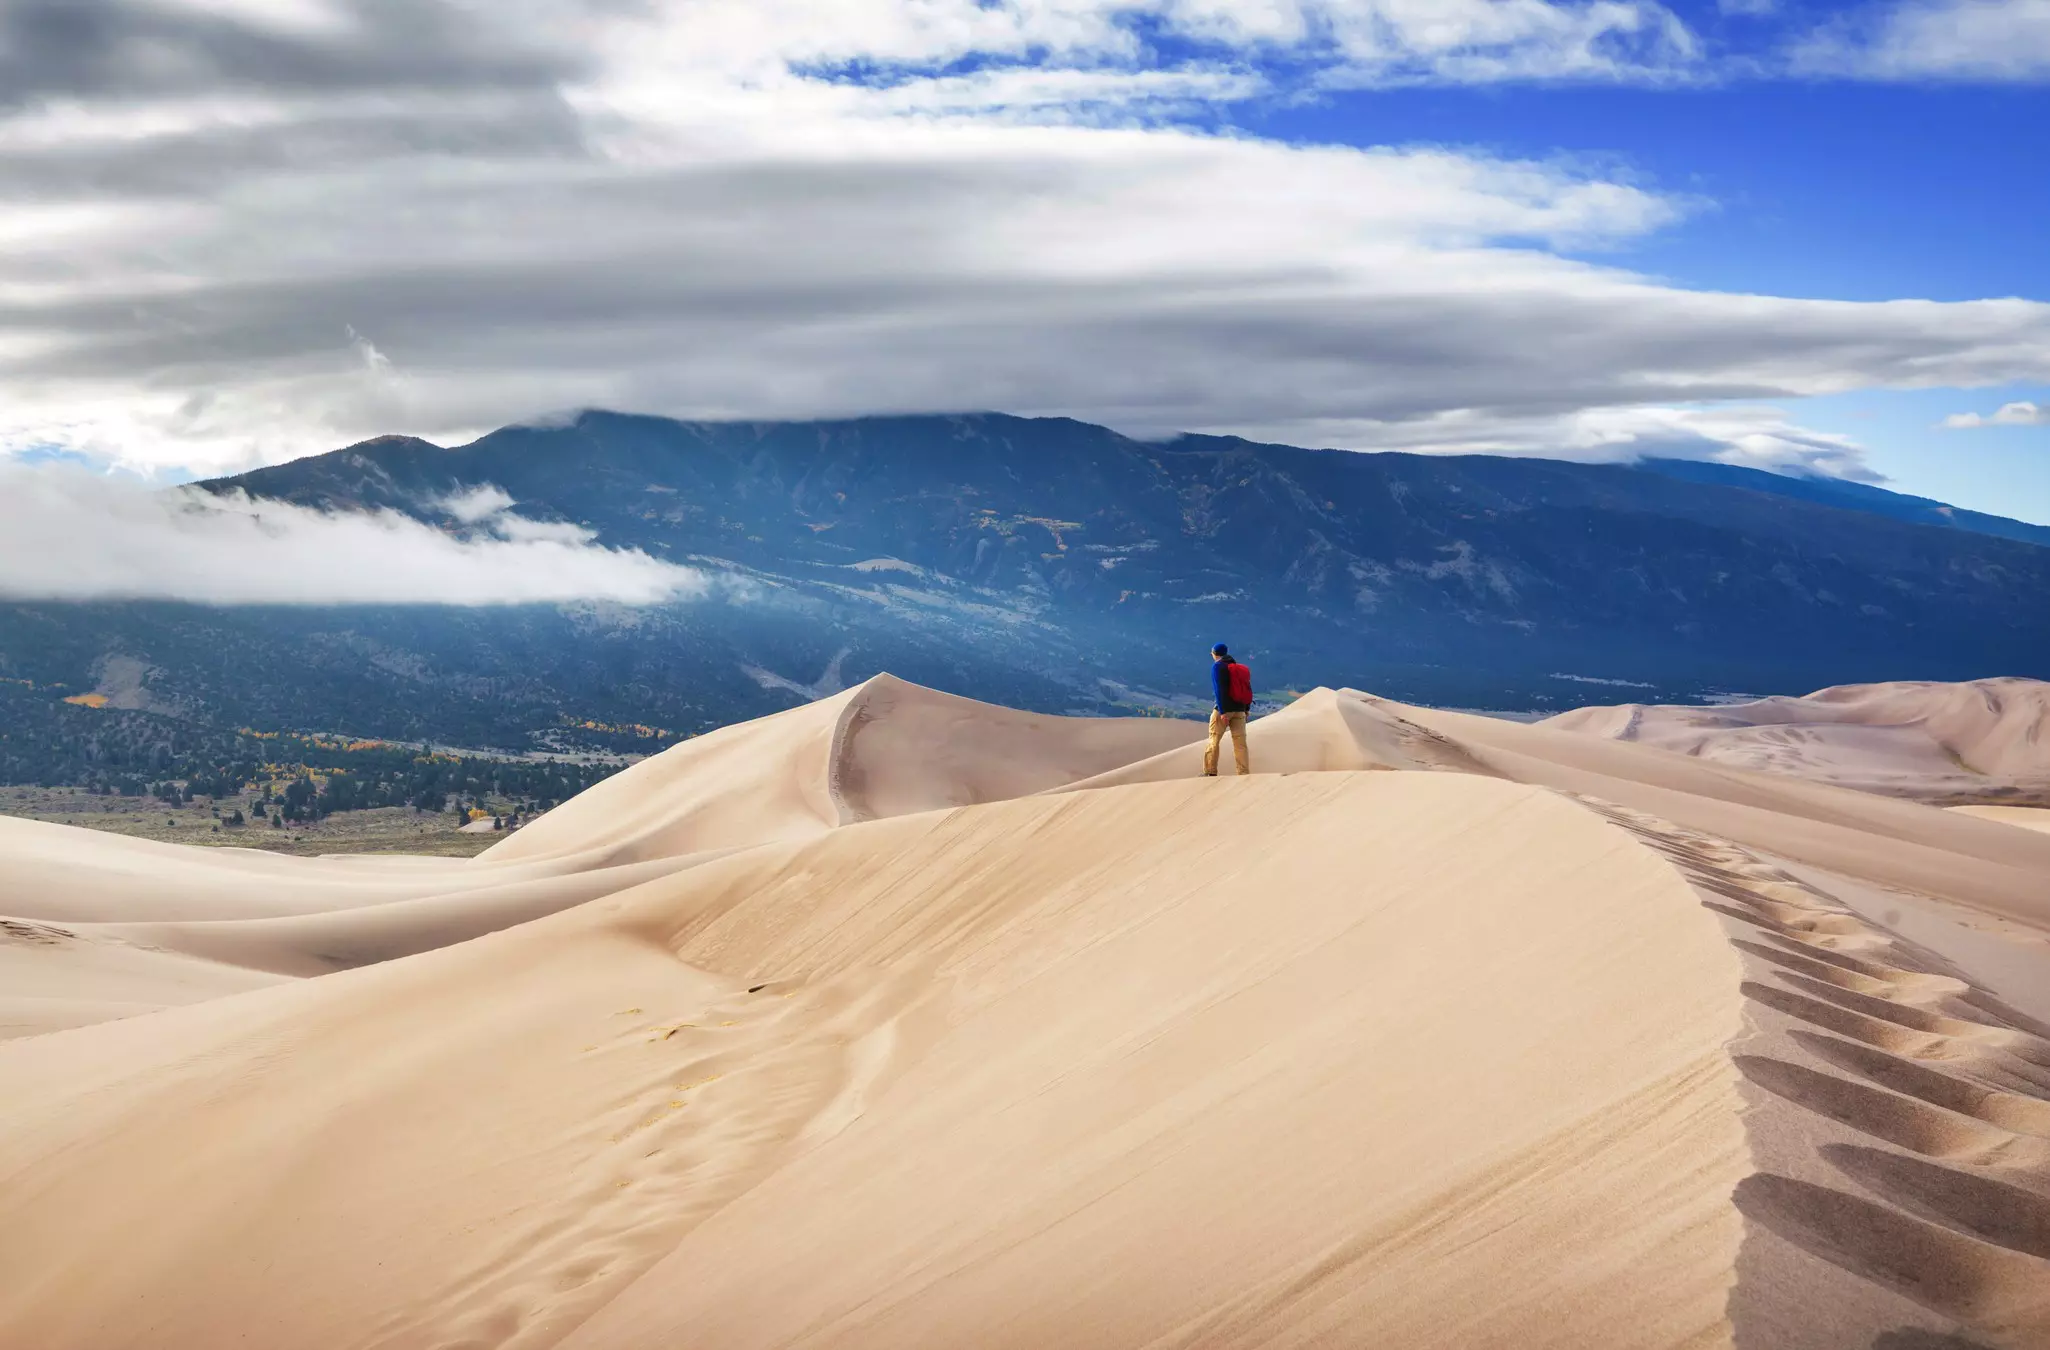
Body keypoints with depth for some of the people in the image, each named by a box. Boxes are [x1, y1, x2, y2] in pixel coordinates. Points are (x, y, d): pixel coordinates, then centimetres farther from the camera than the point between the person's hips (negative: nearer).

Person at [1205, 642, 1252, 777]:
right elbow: (1248, 691, 13)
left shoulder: (1217, 667, -6)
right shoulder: (1238, 667, 15)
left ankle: (1211, 772, 2)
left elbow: (1219, 690, -16)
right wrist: (1246, 709, 16)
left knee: (1214, 740, 3)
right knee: (1240, 743, 2)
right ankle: (1244, 774, -5)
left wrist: (1222, 712, -20)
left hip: (1224, 709, -6)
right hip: (1240, 710, 6)